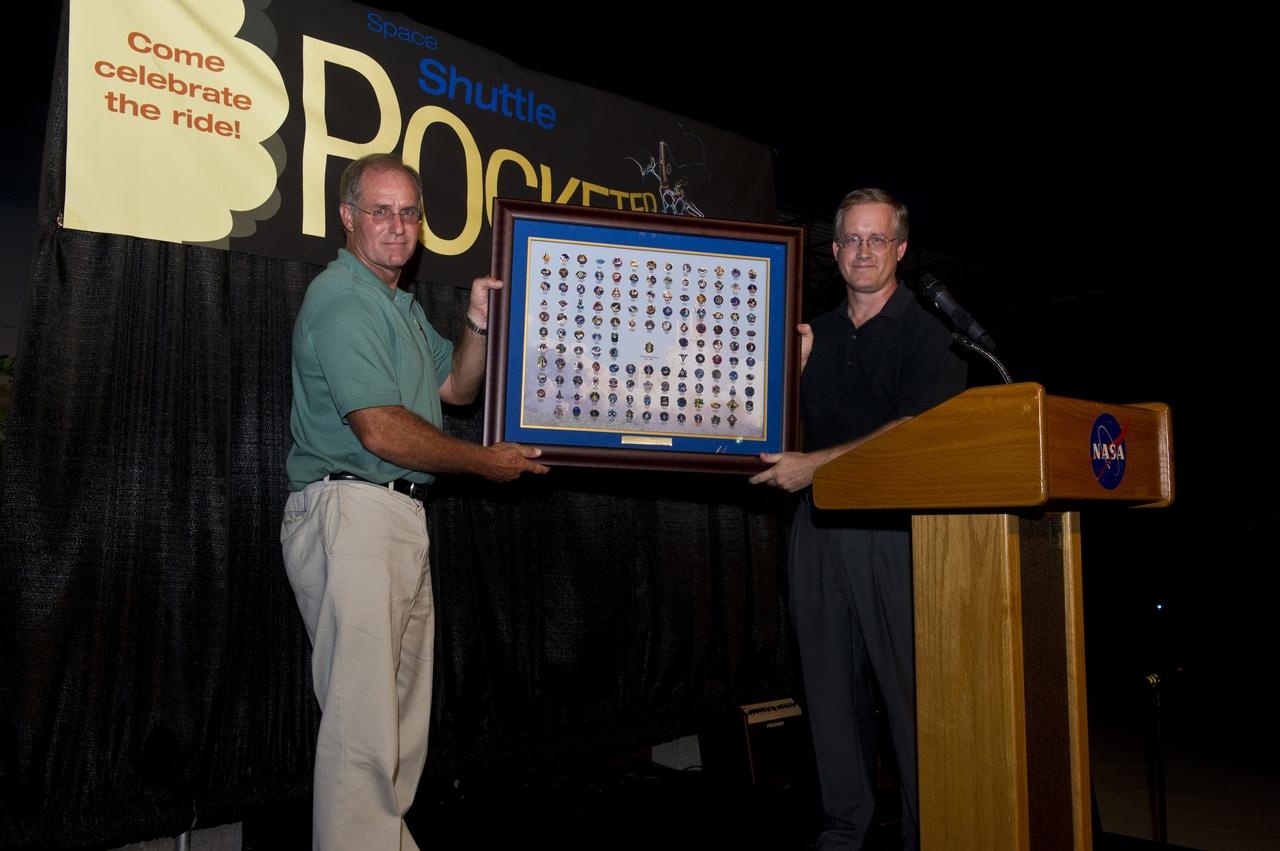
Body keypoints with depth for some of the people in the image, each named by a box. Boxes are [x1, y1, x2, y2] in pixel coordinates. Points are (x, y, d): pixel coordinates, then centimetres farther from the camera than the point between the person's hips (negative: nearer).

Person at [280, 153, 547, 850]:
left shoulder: (402, 304, 22)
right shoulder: (342, 298, -11)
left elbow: (456, 388, 23)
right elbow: (382, 431, -19)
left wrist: (478, 325, 5)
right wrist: (486, 462, -7)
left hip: (403, 518, 10)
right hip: (351, 513, -10)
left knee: (405, 713, 15)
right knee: (363, 717, -8)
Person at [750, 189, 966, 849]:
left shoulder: (924, 332, 1)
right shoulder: (816, 334, 17)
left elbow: (916, 430, -12)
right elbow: (793, 428, 20)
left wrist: (815, 466, -13)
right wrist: (792, 369, 4)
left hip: (893, 528, -5)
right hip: (819, 525, 5)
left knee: (910, 687, -3)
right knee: (832, 686, 8)